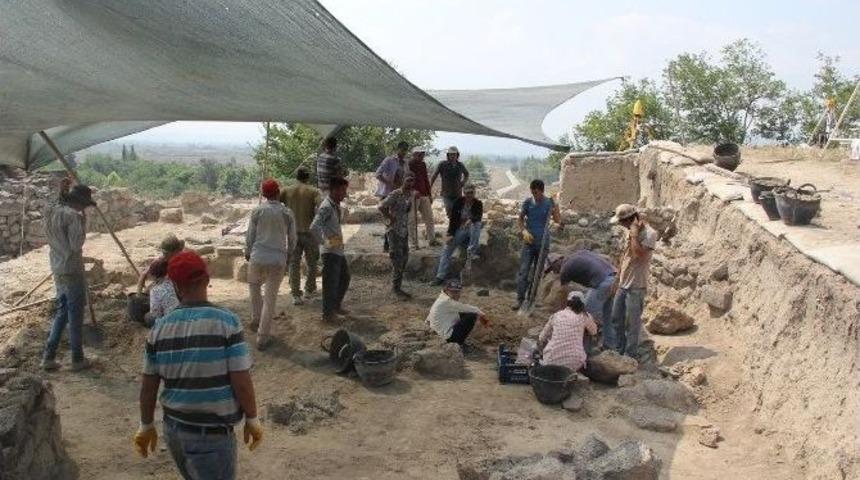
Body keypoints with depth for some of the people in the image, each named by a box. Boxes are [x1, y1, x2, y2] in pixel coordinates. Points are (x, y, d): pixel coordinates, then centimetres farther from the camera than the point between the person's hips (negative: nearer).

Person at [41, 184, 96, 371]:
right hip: (72, 271, -8)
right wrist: (83, 222, -13)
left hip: (58, 270, 8)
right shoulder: (72, 215, -19)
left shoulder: (51, 212, 8)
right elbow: (76, 244, -22)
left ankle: (48, 357, 17)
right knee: (75, 316, 2)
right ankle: (78, 360, 11)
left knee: (61, 312, 17)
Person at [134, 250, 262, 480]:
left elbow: (148, 386, 4)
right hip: (211, 433, -5)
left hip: (173, 427, 6)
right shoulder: (226, 321, -16)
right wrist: (252, 420, -2)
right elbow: (241, 382, -16)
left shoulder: (160, 328, -2)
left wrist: (147, 426, 17)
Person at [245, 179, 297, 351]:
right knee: (270, 299, 4)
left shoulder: (257, 211, -3)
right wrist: (288, 254, 22)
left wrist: (247, 253, 19)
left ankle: (256, 319, 35)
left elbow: (250, 235, 2)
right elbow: (292, 239, 5)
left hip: (258, 257, 1)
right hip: (278, 260, 0)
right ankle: (263, 337, 6)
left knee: (254, 285, 30)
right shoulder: (287, 213, -1)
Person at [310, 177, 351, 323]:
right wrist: (325, 242, -22)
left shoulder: (336, 205, 10)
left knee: (345, 277, 21)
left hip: (339, 250, 10)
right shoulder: (326, 207, -20)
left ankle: (336, 305, 37)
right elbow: (314, 227, -31)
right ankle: (328, 314, 12)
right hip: (330, 251, -10)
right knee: (331, 283, 0)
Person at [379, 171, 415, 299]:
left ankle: (398, 288, 23)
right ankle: (396, 289, 6)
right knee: (398, 262, -5)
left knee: (404, 260, 12)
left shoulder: (410, 194, 6)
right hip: (394, 231, -8)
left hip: (404, 231, 8)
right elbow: (381, 207, -27)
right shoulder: (395, 194, -18)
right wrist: (390, 219, -18)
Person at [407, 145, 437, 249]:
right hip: (413, 196, -7)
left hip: (424, 195, 7)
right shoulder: (408, 165, -7)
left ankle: (431, 240, 16)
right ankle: (414, 243, 2)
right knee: (412, 220, -2)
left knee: (429, 218, 7)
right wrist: (413, 191, -27)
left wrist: (429, 194, 19)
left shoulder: (423, 164, 15)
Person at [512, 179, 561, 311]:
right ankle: (520, 299, -4)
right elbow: (520, 219, 7)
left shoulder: (549, 203, -5)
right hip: (529, 241, 0)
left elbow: (558, 221, -13)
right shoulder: (528, 202, -2)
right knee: (523, 271, -7)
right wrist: (524, 231, -10)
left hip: (543, 242, 0)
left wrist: (556, 208, -29)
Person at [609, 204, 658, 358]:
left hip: (636, 286, -8)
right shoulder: (632, 231, 9)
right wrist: (619, 273, 19)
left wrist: (634, 234, -24)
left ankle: (630, 355, 14)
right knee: (616, 319, 16)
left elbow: (639, 255, -29)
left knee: (632, 322, 2)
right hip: (623, 284, 9)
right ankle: (618, 350, 30)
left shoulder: (650, 234, -17)